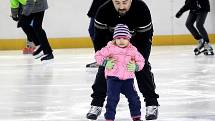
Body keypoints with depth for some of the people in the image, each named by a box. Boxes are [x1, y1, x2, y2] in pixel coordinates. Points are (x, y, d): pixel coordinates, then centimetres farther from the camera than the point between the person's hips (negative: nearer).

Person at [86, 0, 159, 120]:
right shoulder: (104, 11, -32)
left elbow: (145, 38, -29)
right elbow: (99, 38, -21)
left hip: (138, 40, -2)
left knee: (142, 67, -16)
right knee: (104, 68, -10)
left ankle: (152, 103, -4)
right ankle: (96, 103, 1)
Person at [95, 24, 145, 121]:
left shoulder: (132, 50, 4)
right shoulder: (110, 48, -4)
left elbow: (140, 61, 12)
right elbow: (98, 55, 1)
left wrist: (135, 67, -7)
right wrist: (105, 63, -12)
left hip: (128, 79, 3)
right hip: (113, 78, -3)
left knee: (133, 98, 6)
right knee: (112, 99, -8)